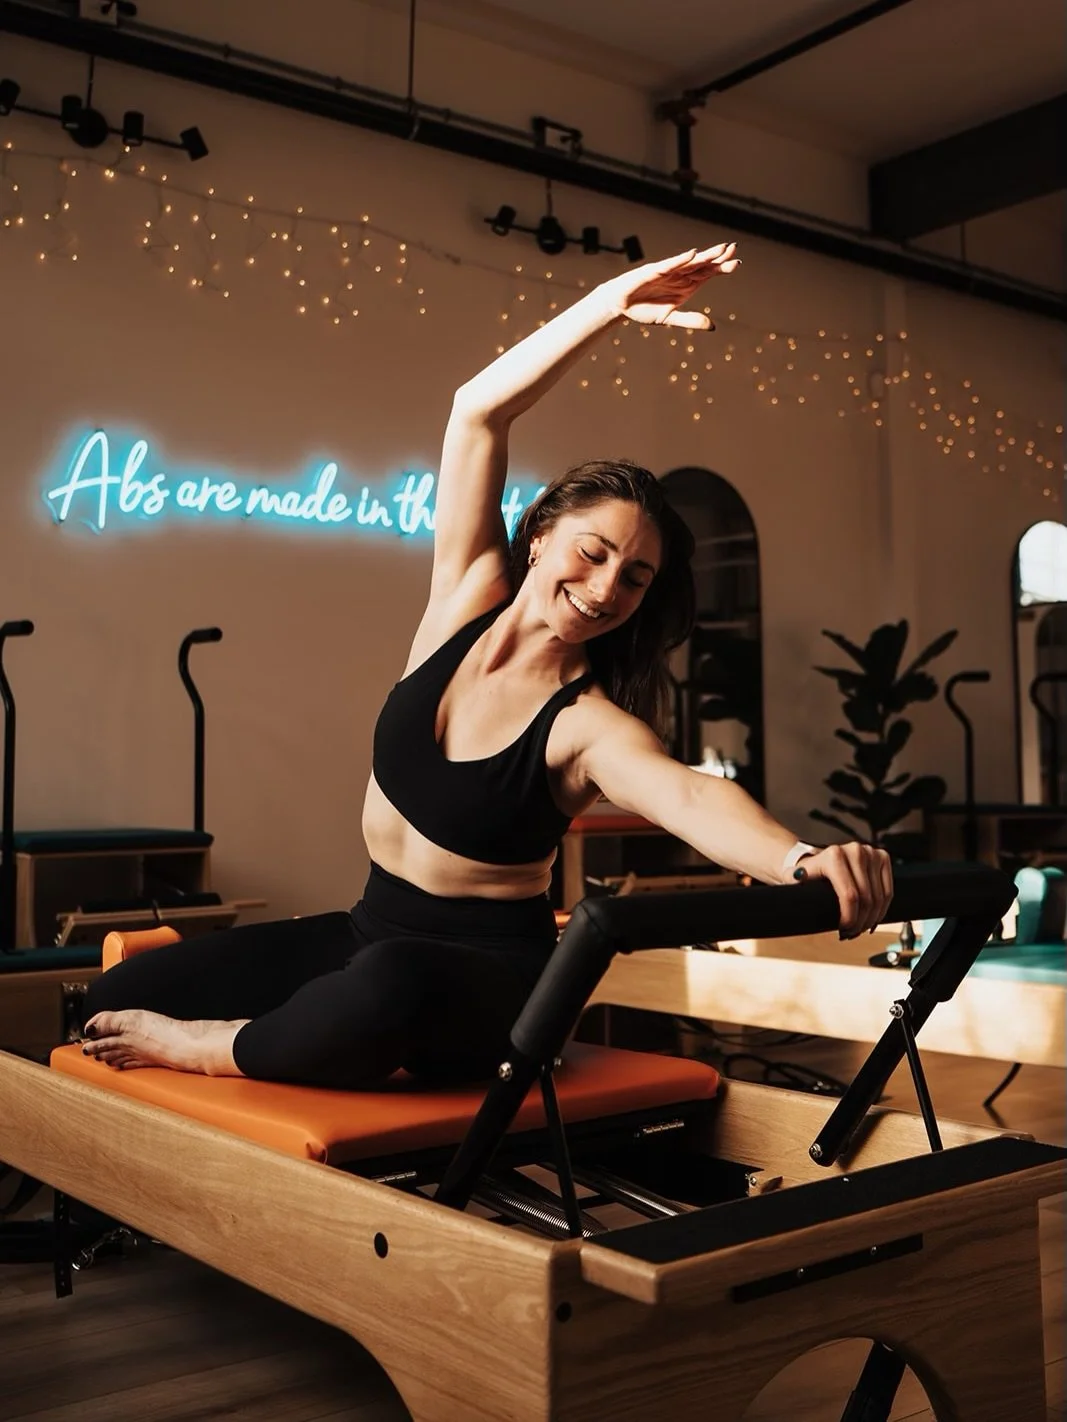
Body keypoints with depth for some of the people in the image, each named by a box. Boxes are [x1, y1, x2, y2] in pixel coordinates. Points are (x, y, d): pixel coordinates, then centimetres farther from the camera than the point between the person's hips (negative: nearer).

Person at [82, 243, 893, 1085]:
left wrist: (803, 858, -60)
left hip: (489, 973, -5)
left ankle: (206, 1051, -13)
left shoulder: (591, 727, -17)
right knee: (124, 998, -8)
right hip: (373, 932, 5)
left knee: (390, 986, -41)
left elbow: (689, 796, -39)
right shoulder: (470, 597, -4)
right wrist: (609, 305, -22)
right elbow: (477, 413, -11)